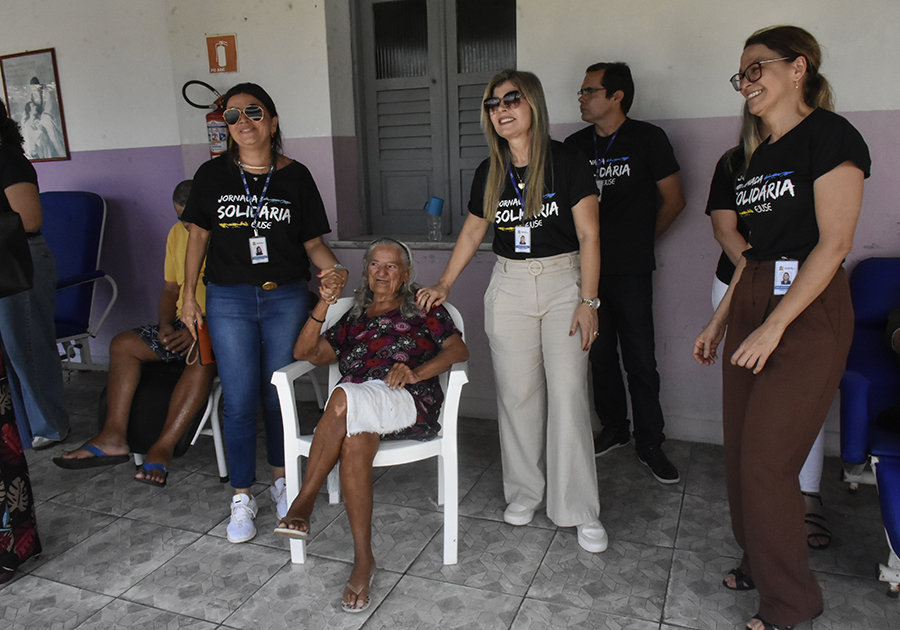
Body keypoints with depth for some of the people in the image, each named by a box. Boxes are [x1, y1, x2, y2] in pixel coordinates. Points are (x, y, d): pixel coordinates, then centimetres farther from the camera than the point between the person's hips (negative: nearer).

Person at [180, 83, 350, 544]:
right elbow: (199, 236, 8)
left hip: (286, 299, 0)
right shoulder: (212, 174, 2)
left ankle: (281, 478, 32)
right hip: (229, 301, 0)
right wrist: (189, 296, 6)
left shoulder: (295, 176, 1)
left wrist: (333, 270, -17)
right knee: (239, 401, 1)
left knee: (279, 395, 10)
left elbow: (312, 241, 3)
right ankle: (242, 498, 17)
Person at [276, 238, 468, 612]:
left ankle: (303, 504, -24)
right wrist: (324, 304, 6)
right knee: (355, 441, -34)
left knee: (344, 398, -35)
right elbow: (306, 353, 20)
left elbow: (459, 349, 6)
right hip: (355, 410, 3)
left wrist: (415, 373, -11)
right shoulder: (354, 318, 31)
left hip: (409, 404, -3)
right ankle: (363, 560, -28)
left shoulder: (423, 308, 21)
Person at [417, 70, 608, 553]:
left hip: (563, 282, -3)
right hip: (509, 286, 4)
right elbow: (472, 232, 17)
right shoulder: (490, 172, 7)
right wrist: (443, 286, 14)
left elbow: (588, 234, -6)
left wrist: (587, 300, -11)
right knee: (517, 393, 6)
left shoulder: (566, 162, -5)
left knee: (568, 394, -5)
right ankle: (525, 491, 24)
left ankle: (581, 510, 7)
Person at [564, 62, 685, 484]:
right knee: (600, 354, 11)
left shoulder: (647, 138, -1)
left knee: (640, 359, 0)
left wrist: (640, 240, 7)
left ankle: (650, 444, 14)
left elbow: (673, 200, 3)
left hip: (631, 271, -4)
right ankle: (614, 429, 28)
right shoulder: (575, 145, 10)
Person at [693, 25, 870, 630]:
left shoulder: (829, 134, -8)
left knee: (767, 460, -5)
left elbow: (834, 242, -16)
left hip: (808, 311, -7)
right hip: (752, 304, 8)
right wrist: (720, 321, 16)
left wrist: (773, 326, -19)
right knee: (742, 452, 11)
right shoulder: (755, 152, 16)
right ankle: (759, 563, 32)